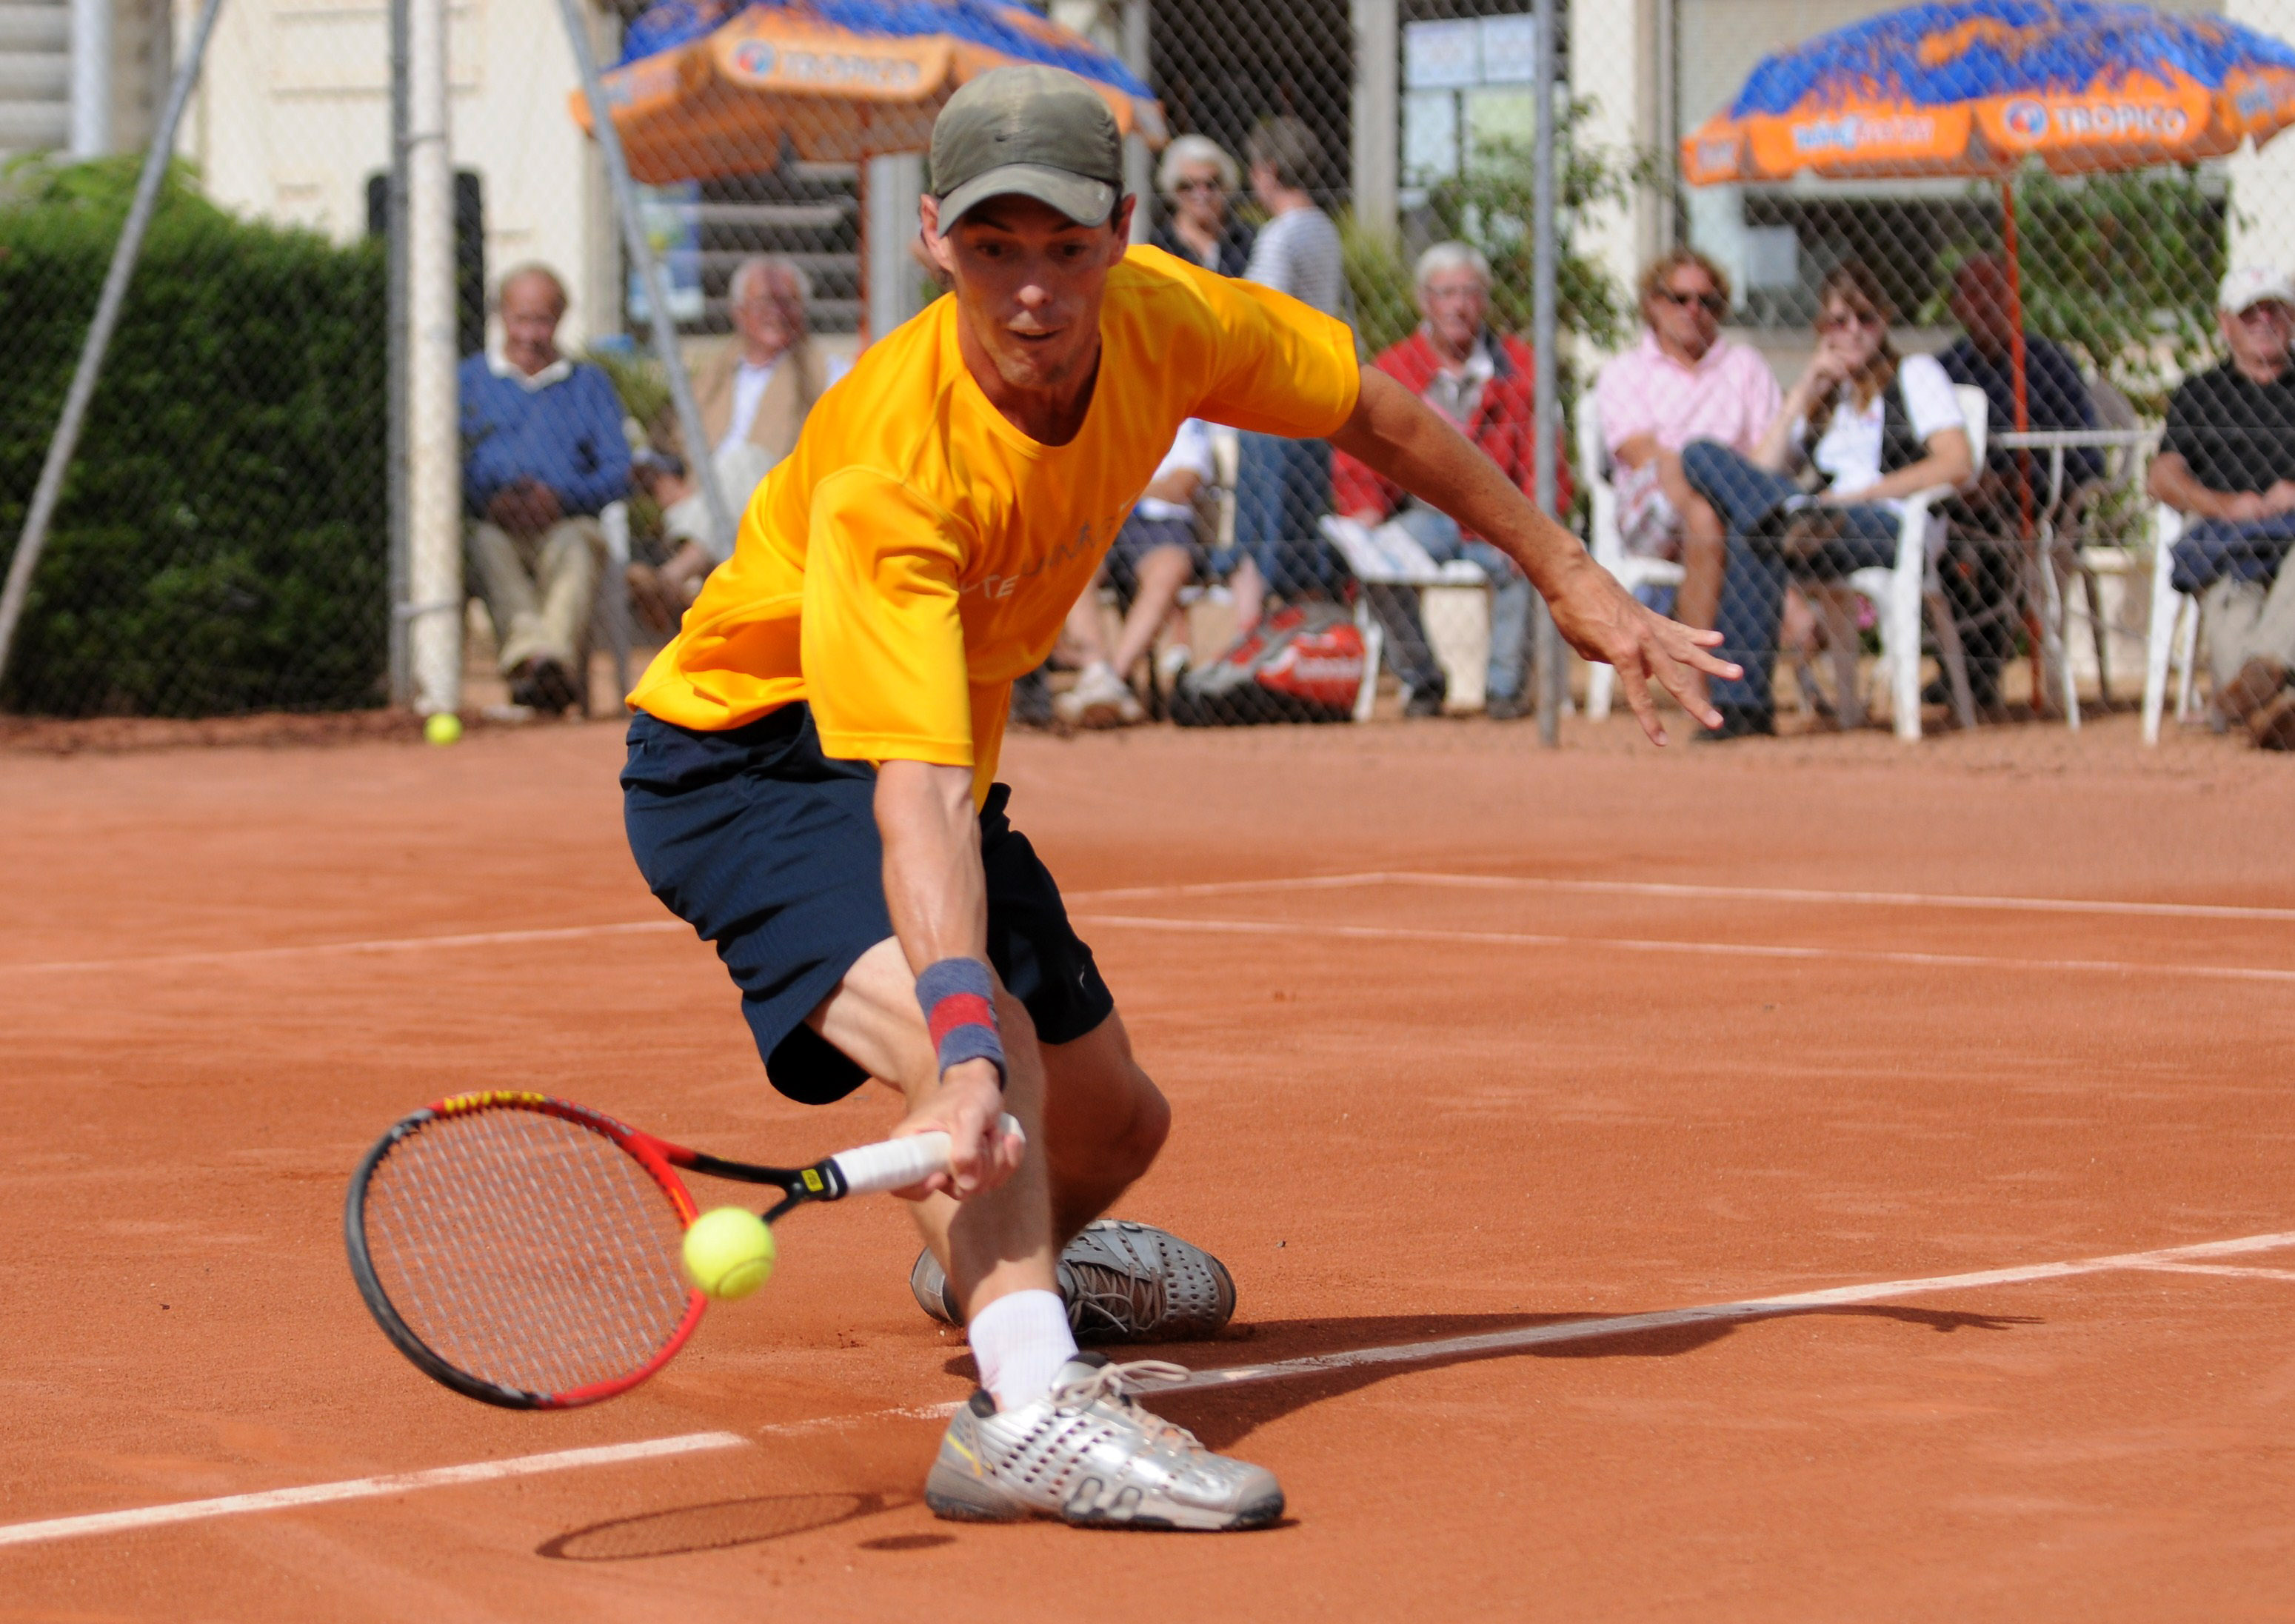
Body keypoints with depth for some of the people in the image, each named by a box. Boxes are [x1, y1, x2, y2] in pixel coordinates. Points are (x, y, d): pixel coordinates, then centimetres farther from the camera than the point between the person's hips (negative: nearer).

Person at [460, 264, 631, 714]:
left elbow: (619, 470, 10)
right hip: (491, 521, 0)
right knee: (489, 544, -36)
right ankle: (531, 649, -61)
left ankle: (556, 654, -61)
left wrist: (562, 497, -10)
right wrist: (489, 500, -13)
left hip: (569, 520, 0)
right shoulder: (467, 378, 23)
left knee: (572, 546, -36)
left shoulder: (591, 384, 24)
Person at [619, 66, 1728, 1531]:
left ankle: (990, 1258, 56)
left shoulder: (1161, 319, -18)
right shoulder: (891, 468, -37)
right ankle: (1030, 1410, -48)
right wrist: (963, 1047, -58)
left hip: (945, 758, 7)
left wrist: (1570, 577, 12)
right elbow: (914, 791, -45)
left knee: (1110, 1126, 22)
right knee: (984, 1054, -36)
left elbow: (1373, 412, 3)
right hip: (752, 759, -7)